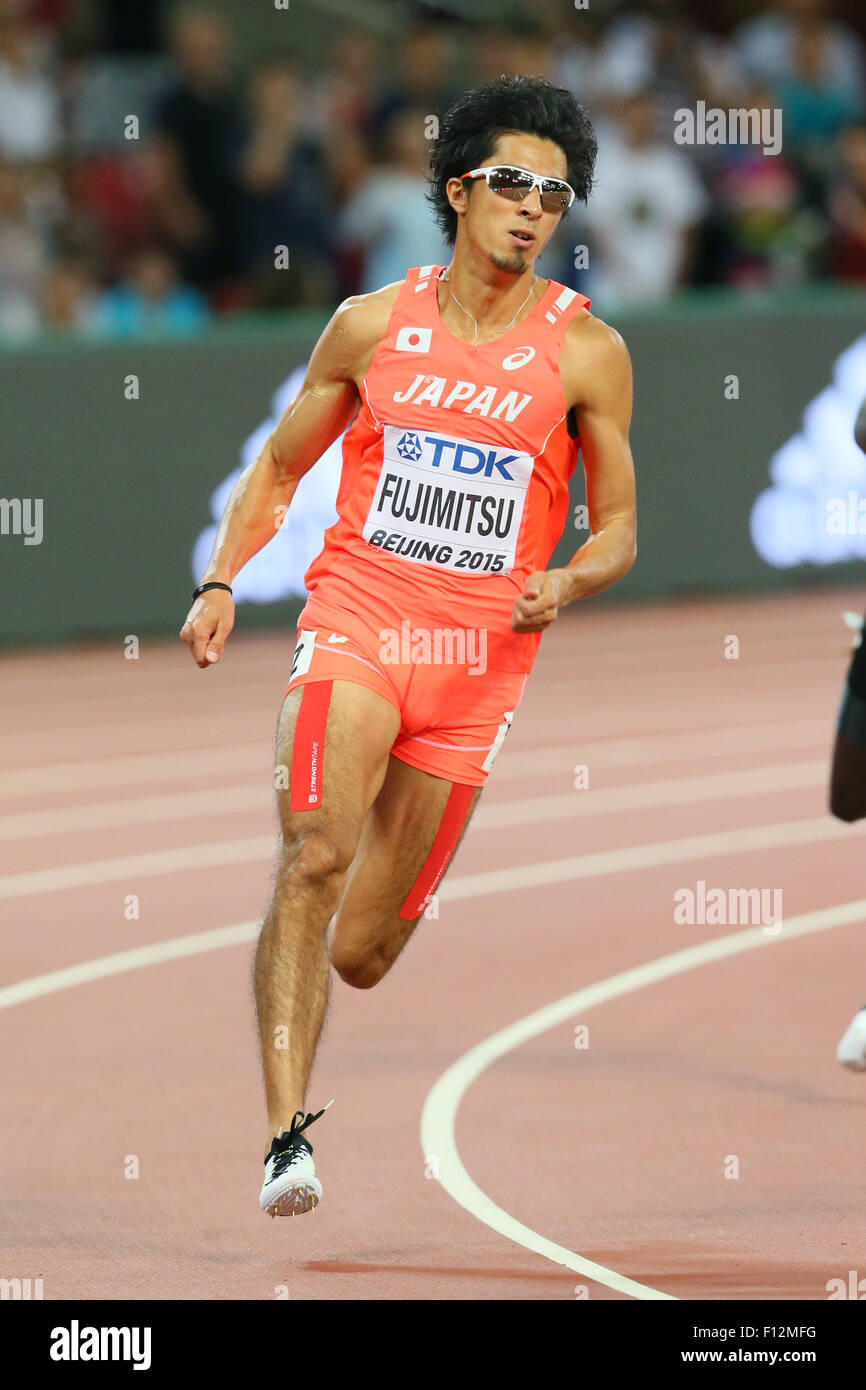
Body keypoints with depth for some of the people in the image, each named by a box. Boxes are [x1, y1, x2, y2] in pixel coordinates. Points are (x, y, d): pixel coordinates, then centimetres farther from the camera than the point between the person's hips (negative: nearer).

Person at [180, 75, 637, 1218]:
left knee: (361, 953, 5)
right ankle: (287, 1137, -30)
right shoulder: (372, 325, 4)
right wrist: (220, 581, 3)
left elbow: (618, 529, 8)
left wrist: (564, 582, -13)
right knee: (315, 858, -26)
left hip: (481, 659, 1)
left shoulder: (586, 351, 2)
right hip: (356, 621, -1)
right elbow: (280, 466, 16)